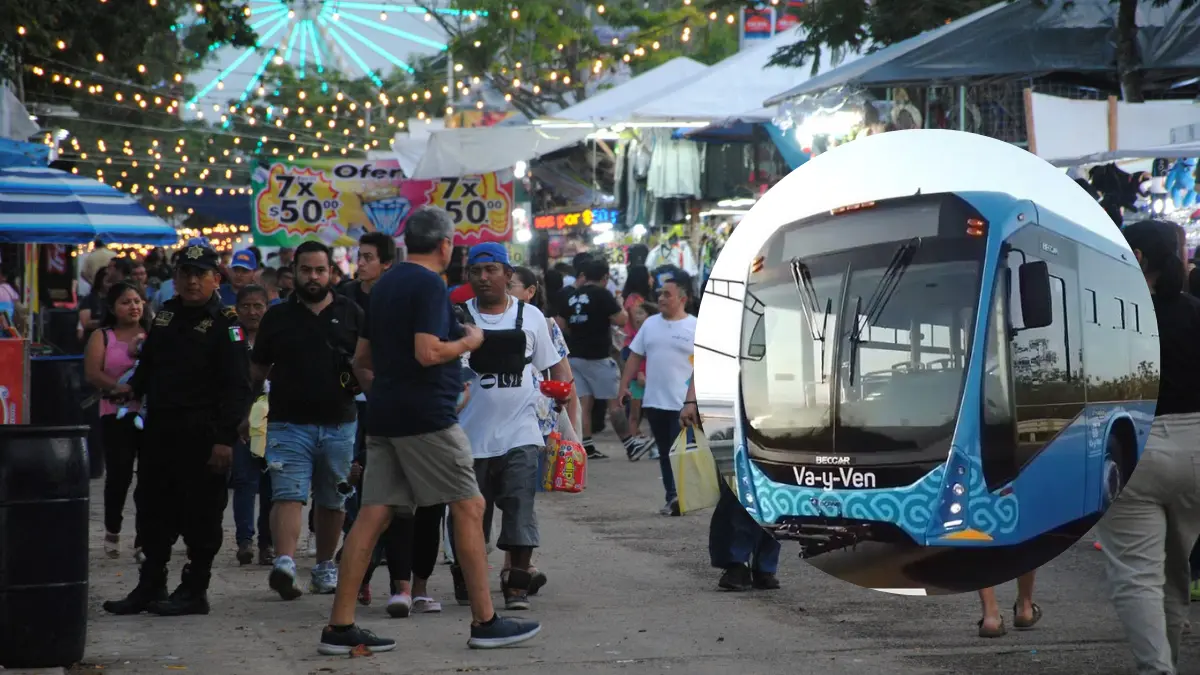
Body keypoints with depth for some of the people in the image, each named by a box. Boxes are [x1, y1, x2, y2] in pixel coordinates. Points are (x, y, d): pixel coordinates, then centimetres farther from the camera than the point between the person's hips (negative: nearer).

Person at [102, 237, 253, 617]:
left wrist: (225, 438, -19)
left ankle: (194, 591, 9)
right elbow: (148, 362, 28)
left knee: (200, 514, -1)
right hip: (159, 429, 7)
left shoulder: (225, 324, -8)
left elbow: (237, 387, -14)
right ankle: (150, 586, 22)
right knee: (153, 510, 12)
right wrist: (135, 388, 12)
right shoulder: (166, 315, 14)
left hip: (202, 435, -7)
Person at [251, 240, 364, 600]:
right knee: (288, 495, -15)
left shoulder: (351, 313, 9)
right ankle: (284, 563, -27)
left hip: (339, 424, 2)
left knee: (333, 500, 11)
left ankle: (325, 567, 25)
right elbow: (256, 369, 12)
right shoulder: (278, 317, 9)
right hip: (289, 423, -2)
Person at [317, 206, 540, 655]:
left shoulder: (384, 285, 16)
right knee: (469, 507, 1)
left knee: (373, 514, 5)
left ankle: (339, 628, 1)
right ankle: (485, 622, 3)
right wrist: (469, 341, -5)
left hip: (384, 415, 8)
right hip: (426, 416, -8)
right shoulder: (430, 285, -11)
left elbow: (362, 358, 22)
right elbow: (428, 352, -21)